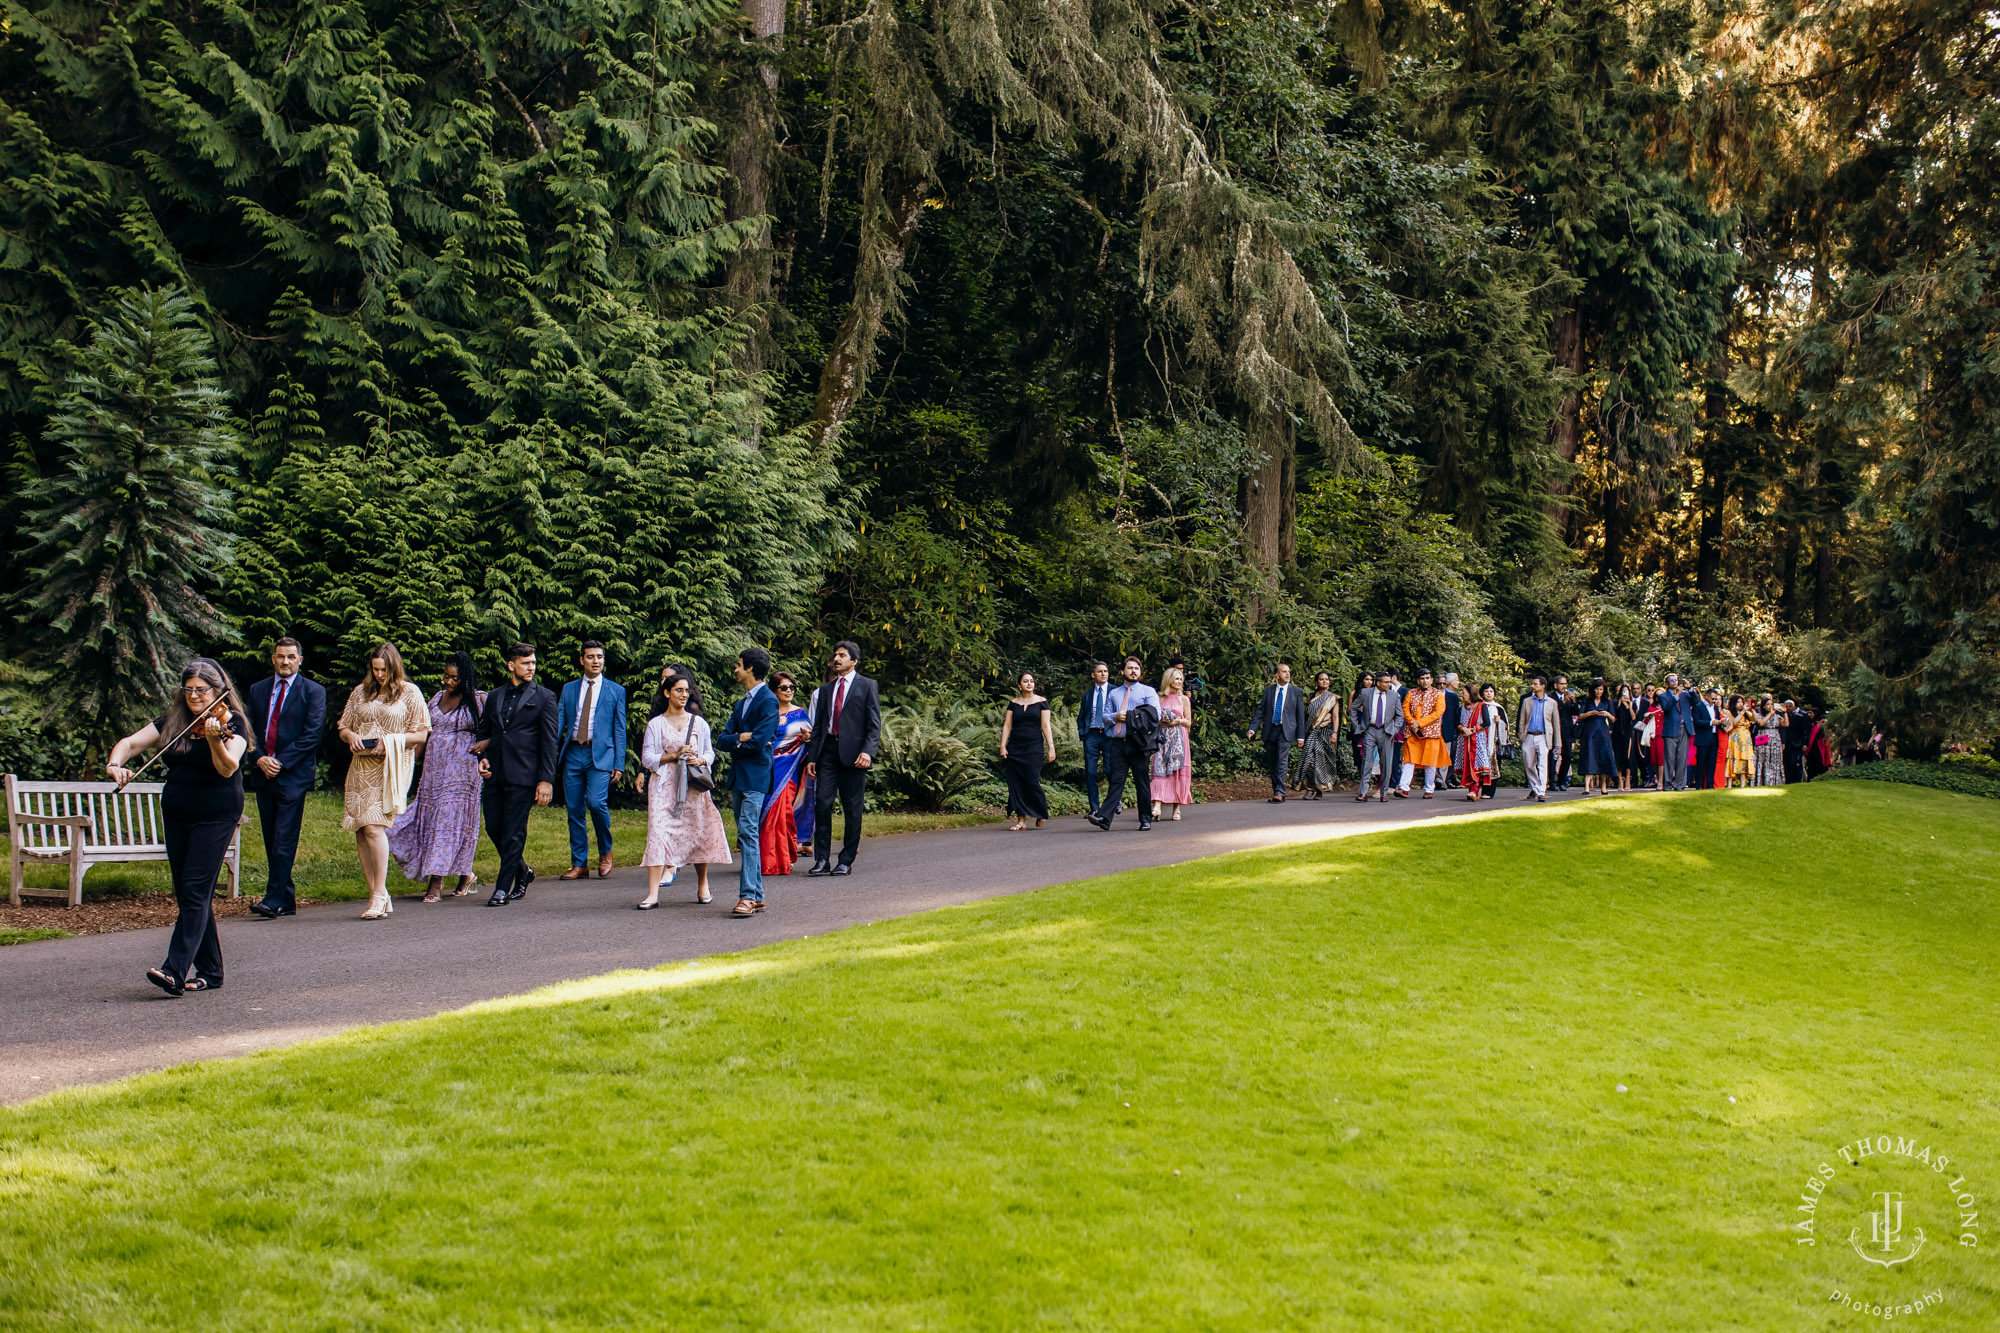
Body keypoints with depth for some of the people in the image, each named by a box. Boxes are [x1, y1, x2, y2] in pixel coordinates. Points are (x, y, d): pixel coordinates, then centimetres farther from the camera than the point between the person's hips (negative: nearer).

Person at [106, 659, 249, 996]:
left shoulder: (230, 722, -8)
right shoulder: (173, 722, 9)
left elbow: (227, 768, -24)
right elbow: (131, 742, 4)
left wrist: (214, 739, -42)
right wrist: (115, 763, -18)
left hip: (215, 816, -6)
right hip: (176, 815, 7)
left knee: (195, 891, -14)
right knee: (186, 894, 8)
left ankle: (175, 972, -20)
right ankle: (210, 972, 16)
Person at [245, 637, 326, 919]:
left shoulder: (313, 692, 1)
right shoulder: (258, 690, 15)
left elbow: (312, 734, -6)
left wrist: (281, 762, -12)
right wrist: (260, 759, -5)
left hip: (294, 775, -5)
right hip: (263, 774, 5)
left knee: (284, 840, -10)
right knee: (271, 841, 7)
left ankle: (273, 900, -12)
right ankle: (287, 900, 13)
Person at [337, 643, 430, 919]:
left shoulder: (409, 692, 4)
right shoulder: (361, 692, 16)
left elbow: (420, 733, 1)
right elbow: (343, 728, 21)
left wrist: (389, 742, -13)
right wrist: (351, 736, -2)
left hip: (392, 767, -5)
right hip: (361, 766, 5)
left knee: (373, 825, -18)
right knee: (360, 831, 1)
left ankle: (379, 894, -13)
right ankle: (376, 895, 7)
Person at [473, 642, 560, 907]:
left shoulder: (544, 697, 2)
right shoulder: (494, 697, 16)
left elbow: (550, 741, -2)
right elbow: (483, 733, 24)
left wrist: (546, 780, -9)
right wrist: (482, 757, 3)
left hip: (523, 776, -5)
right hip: (495, 774, 5)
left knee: (513, 833, -3)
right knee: (493, 828, 6)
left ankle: (503, 888, 4)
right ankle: (522, 871, 28)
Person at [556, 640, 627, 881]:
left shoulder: (616, 691, 7)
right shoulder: (569, 689, 14)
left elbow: (619, 729, 6)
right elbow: (559, 723, 10)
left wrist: (619, 764, -1)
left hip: (601, 754, -3)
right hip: (573, 753, 3)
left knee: (596, 802, -19)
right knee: (574, 809, 3)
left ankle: (605, 852, 3)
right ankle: (579, 864, 11)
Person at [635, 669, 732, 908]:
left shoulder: (699, 722, 11)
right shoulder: (656, 724, 6)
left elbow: (710, 753, 14)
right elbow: (647, 759, 2)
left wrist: (700, 760, -8)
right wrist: (674, 756, -11)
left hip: (693, 786, 2)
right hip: (664, 786, -2)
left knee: (700, 832, 2)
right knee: (658, 832, -13)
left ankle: (702, 885, 21)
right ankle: (652, 894, -16)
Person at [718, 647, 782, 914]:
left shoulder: (768, 700, -8)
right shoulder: (741, 704, 19)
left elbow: (758, 742, -17)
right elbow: (723, 741, 11)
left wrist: (735, 743, -1)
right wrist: (741, 738, -8)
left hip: (756, 776, -9)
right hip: (737, 777, 9)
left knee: (748, 832, -16)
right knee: (746, 835, 9)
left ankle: (748, 895, -20)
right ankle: (756, 896, 12)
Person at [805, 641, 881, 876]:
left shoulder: (867, 686, 4)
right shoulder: (825, 689, 18)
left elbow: (874, 724, -2)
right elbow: (819, 725, 19)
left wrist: (868, 751, -16)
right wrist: (811, 757, 11)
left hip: (853, 753, -4)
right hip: (828, 750, 4)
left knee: (852, 809, 1)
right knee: (823, 803, -5)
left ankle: (846, 861, 8)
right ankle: (822, 859, -2)